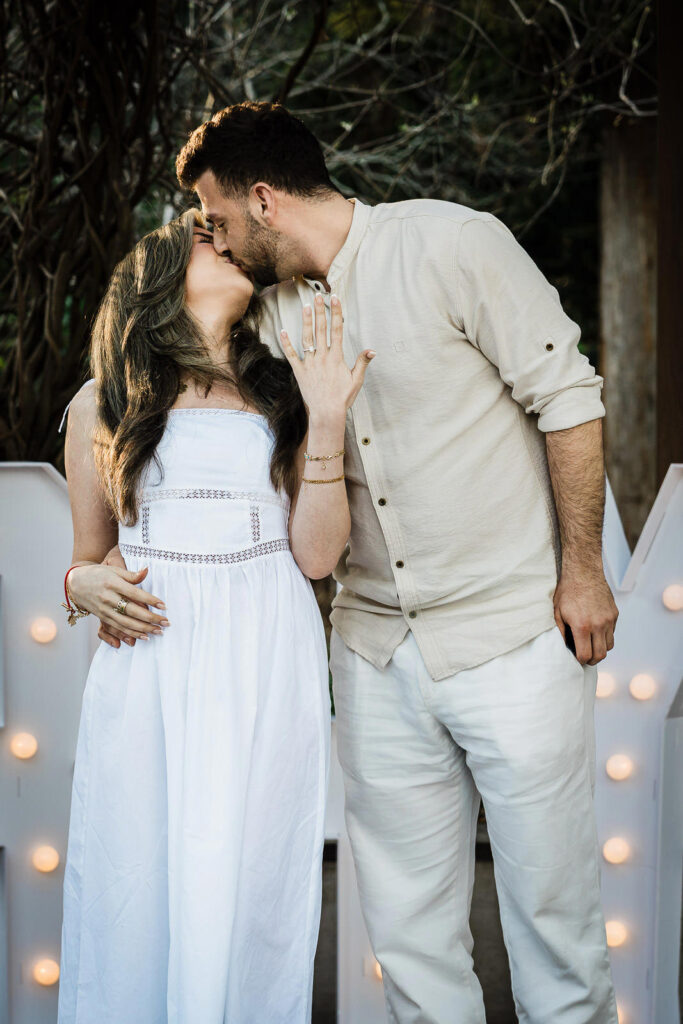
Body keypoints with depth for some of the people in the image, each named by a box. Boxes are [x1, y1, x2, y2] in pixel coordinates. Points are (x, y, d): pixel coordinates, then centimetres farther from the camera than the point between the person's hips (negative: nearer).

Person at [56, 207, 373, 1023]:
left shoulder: (282, 396, 14)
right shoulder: (103, 406, 12)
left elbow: (316, 556, 4)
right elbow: (84, 559, 17)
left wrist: (325, 423, -3)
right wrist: (87, 587, -5)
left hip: (266, 675, 1)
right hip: (148, 671, 0)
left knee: (249, 898, -1)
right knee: (135, 898, -1)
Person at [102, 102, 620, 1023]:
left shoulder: (451, 244, -9)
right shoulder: (277, 314, 9)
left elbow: (567, 397, -7)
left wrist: (582, 567, -7)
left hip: (513, 635, -5)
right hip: (377, 650, 6)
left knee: (553, 902, 4)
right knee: (408, 924, 10)